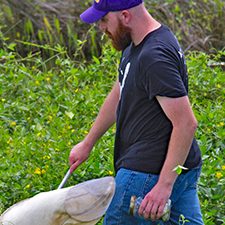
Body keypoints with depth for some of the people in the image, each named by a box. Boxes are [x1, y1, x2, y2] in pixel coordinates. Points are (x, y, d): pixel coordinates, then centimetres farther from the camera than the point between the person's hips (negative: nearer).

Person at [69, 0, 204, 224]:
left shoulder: (154, 57, -23)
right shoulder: (136, 44, 10)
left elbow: (186, 123, -25)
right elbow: (118, 96, 25)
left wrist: (164, 184, -25)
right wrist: (87, 143, 31)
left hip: (148, 175, -10)